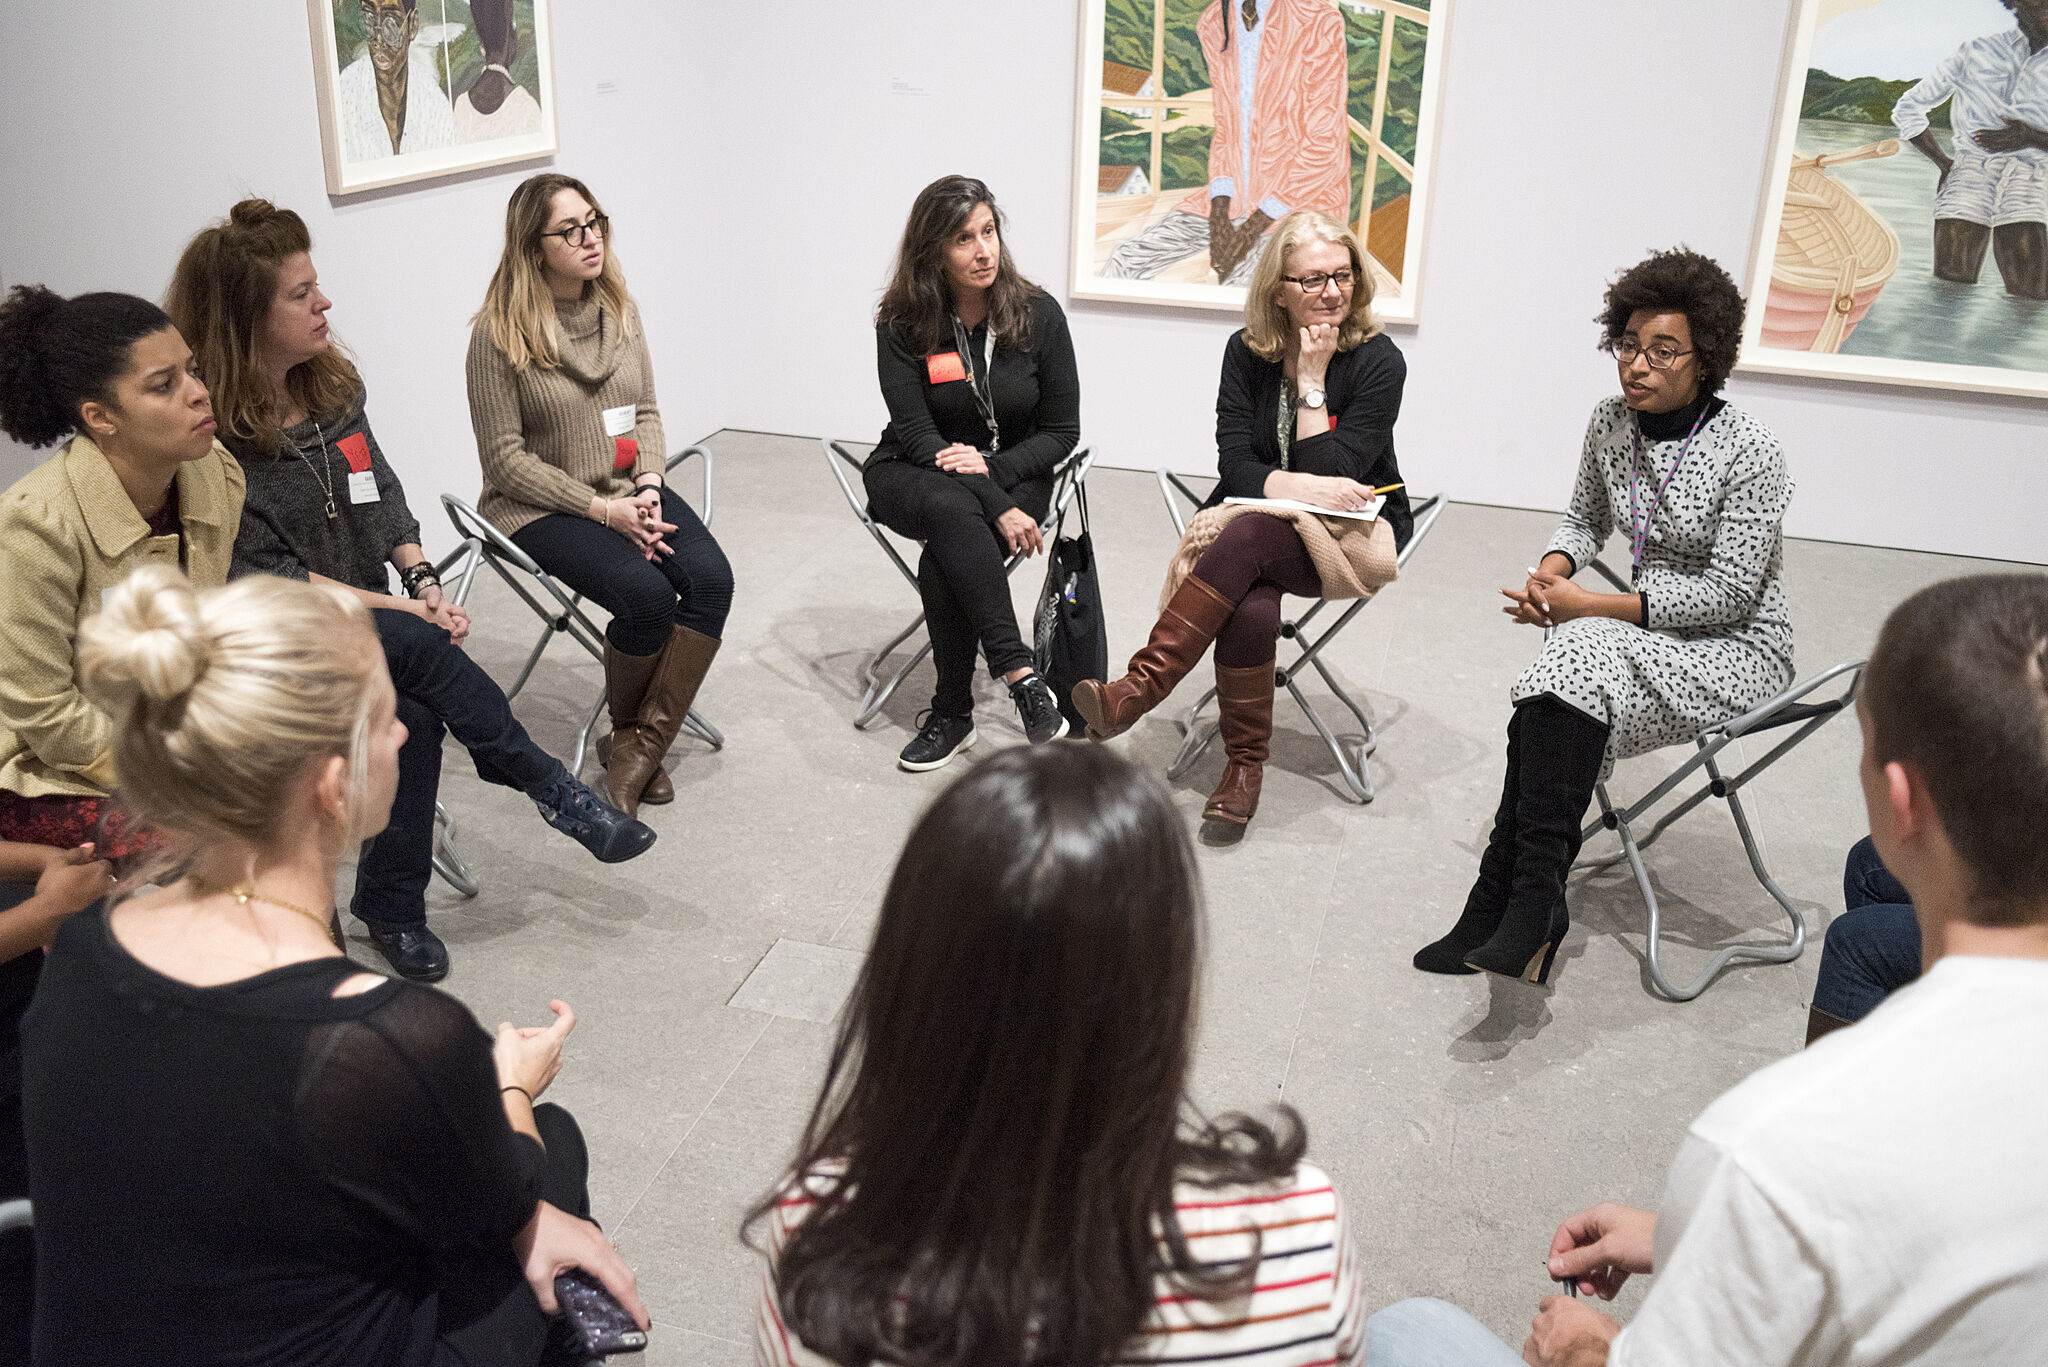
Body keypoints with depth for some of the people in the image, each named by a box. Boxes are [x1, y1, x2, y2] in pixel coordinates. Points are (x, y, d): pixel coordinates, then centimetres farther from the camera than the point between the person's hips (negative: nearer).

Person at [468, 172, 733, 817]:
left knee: (711, 576, -21)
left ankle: (640, 746, -12)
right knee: (647, 593, -29)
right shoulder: (501, 333, -12)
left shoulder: (620, 309, 7)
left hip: (627, 490, 6)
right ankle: (626, 734, 0)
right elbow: (506, 457, -11)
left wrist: (648, 487, -7)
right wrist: (602, 509, -17)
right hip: (540, 505, -6)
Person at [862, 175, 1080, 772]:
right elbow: (917, 434, -14)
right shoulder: (901, 324, -9)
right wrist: (996, 506, -26)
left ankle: (952, 712, -18)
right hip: (914, 476, 0)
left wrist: (992, 466, -19)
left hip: (1012, 473, 1)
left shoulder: (1038, 313, -6)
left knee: (944, 562, -32)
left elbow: (1062, 431, -1)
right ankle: (1021, 677, -41)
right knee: (952, 509, -38)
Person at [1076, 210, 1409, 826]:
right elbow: (1235, 465, -6)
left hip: (1352, 540, -2)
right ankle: (1245, 764, -17)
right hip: (1256, 527, 3)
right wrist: (1304, 487, -23)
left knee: (1250, 535, -35)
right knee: (1250, 608, -34)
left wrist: (1312, 378, -16)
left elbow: (1335, 478, -15)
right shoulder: (1246, 351, 2)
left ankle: (1137, 689, -37)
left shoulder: (1378, 361, -8)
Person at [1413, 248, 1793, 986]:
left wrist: (1592, 606, -21)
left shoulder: (1750, 453, -17)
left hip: (1738, 649, -5)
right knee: (1554, 703, -27)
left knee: (1580, 660, -32)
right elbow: (1586, 519, 17)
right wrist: (1552, 570, -6)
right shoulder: (1612, 423, 1)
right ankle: (1524, 915, -21)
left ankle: (1517, 902, -27)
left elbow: (1729, 592, -18)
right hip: (1653, 633, 5)